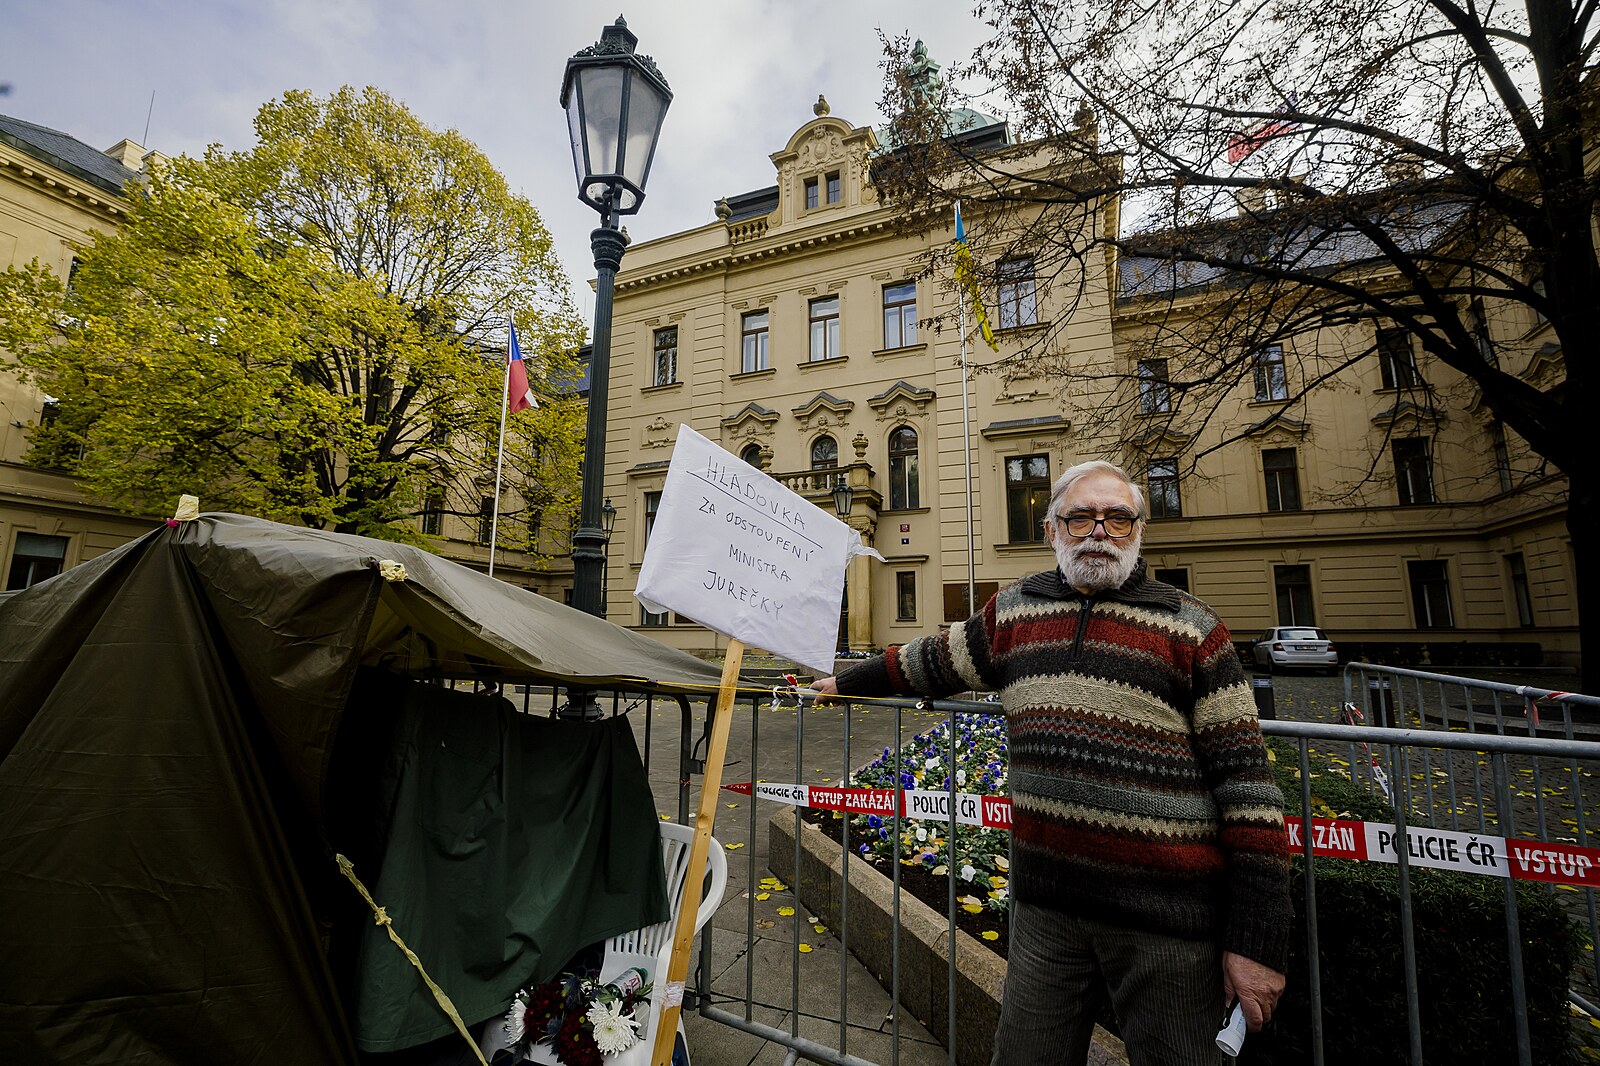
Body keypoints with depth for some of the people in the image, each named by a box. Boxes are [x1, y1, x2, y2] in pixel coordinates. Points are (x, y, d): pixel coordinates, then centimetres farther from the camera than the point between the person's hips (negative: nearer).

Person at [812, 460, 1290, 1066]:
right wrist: (847, 684, 30)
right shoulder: (1012, 613, 6)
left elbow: (1246, 782, -6)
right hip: (1045, 905, 3)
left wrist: (1258, 942, -8)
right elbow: (930, 661, 20)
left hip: (1165, 920, -3)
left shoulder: (1191, 629, -4)